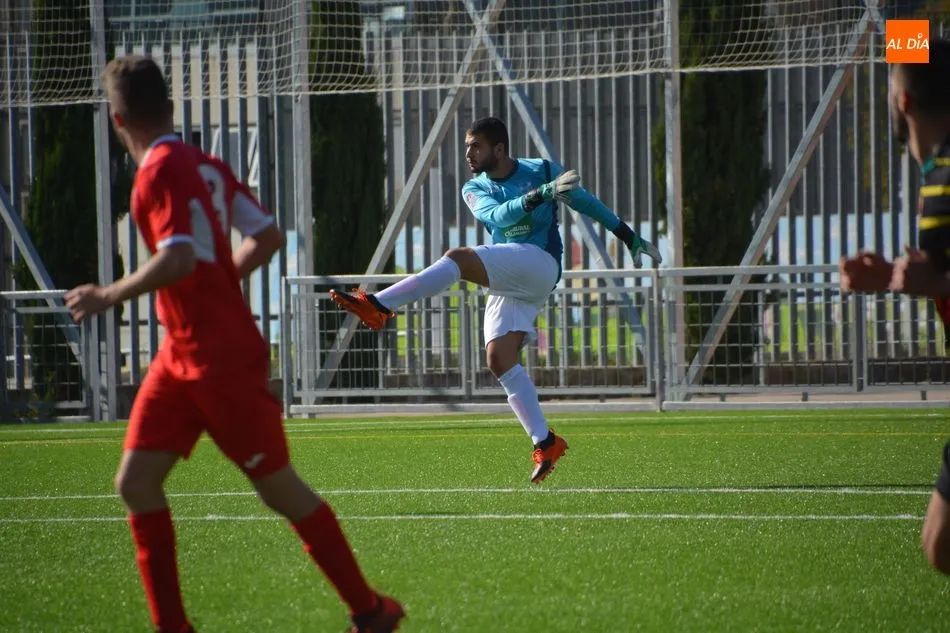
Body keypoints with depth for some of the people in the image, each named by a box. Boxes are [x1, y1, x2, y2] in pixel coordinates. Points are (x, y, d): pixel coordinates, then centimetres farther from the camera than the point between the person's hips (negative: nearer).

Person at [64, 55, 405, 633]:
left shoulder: (160, 173, -17)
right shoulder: (205, 166, 9)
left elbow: (179, 260, -29)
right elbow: (268, 236, 13)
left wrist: (109, 297, -20)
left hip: (225, 361, -9)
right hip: (181, 357, 9)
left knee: (278, 488, 1)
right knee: (136, 482, 3)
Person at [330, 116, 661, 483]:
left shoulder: (543, 171, 5)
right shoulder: (475, 190, 13)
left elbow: (587, 203, 15)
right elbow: (497, 216, -9)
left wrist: (631, 238, 17)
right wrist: (538, 196, -26)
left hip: (540, 264, -6)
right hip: (505, 284, 6)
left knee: (458, 259, -26)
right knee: (499, 360, -11)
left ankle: (378, 307, -34)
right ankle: (545, 443, -6)